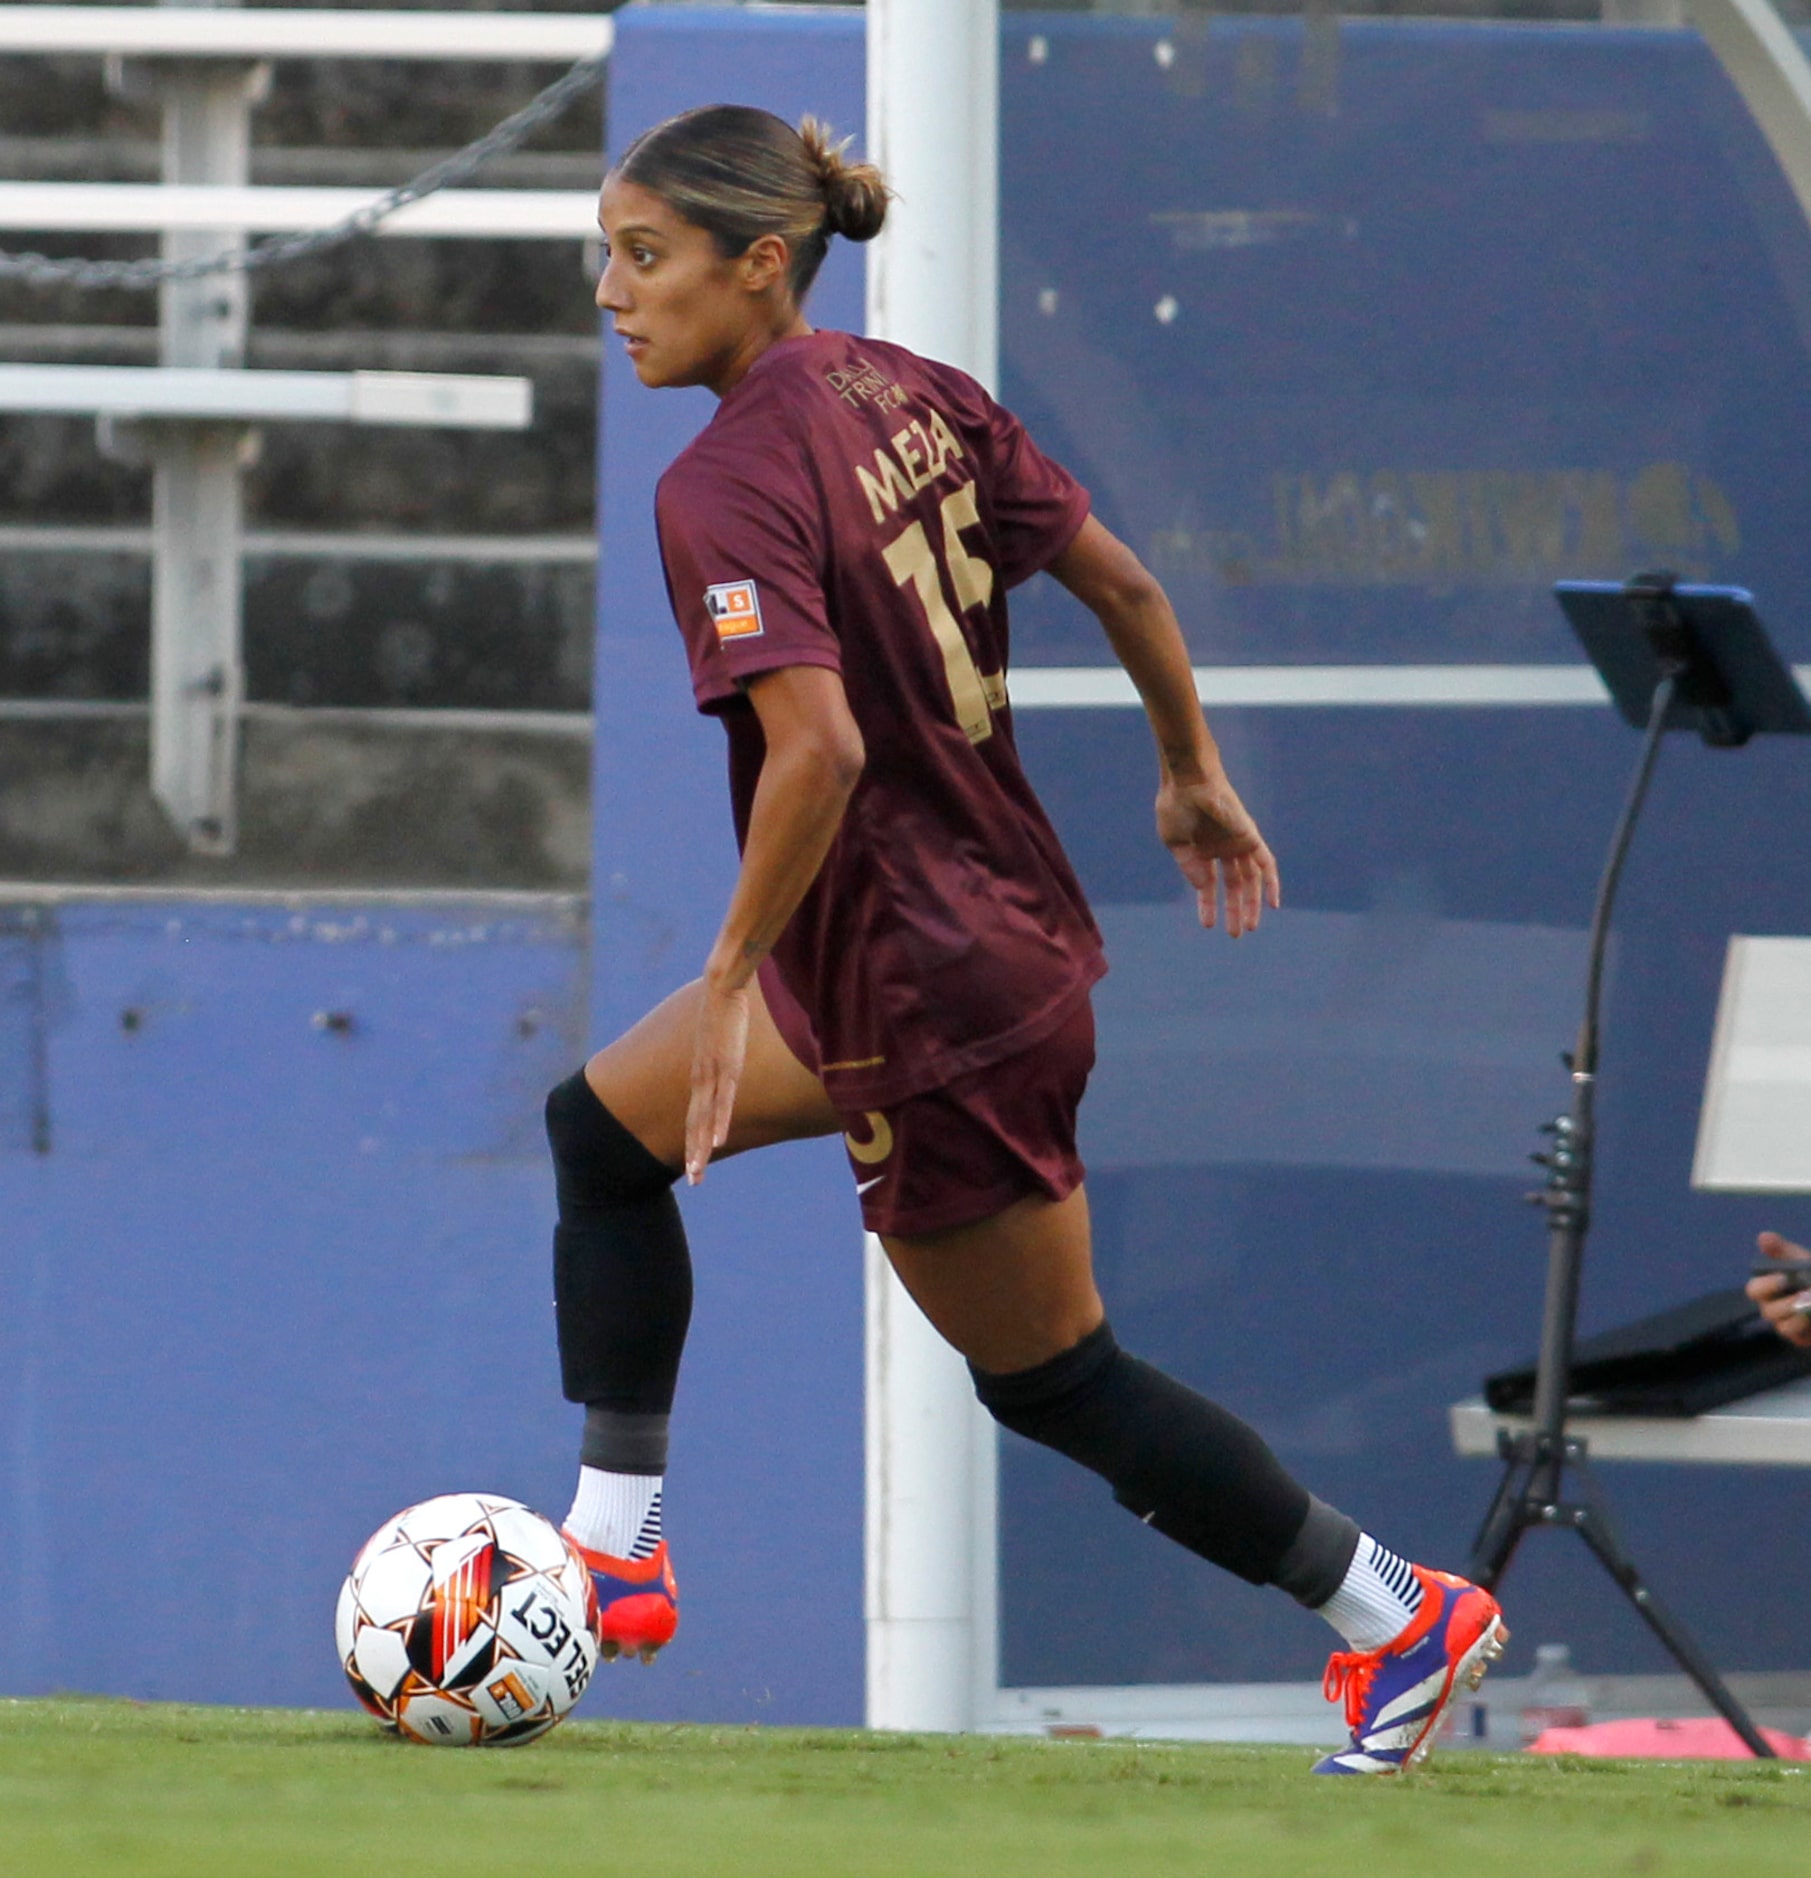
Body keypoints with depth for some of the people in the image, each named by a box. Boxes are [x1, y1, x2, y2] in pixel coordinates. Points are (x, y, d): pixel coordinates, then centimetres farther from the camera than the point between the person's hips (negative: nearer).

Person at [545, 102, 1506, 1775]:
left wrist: (733, 979, -23)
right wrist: (1192, 775, 22)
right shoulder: (910, 395, 2)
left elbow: (817, 747, -33)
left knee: (1053, 1378, 7)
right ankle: (614, 1560, 24)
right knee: (603, 1129, 21)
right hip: (1007, 930, 10)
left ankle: (1402, 1619, 15)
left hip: (929, 1002, -10)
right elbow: (1122, 583, 7)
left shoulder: (730, 485, -23)